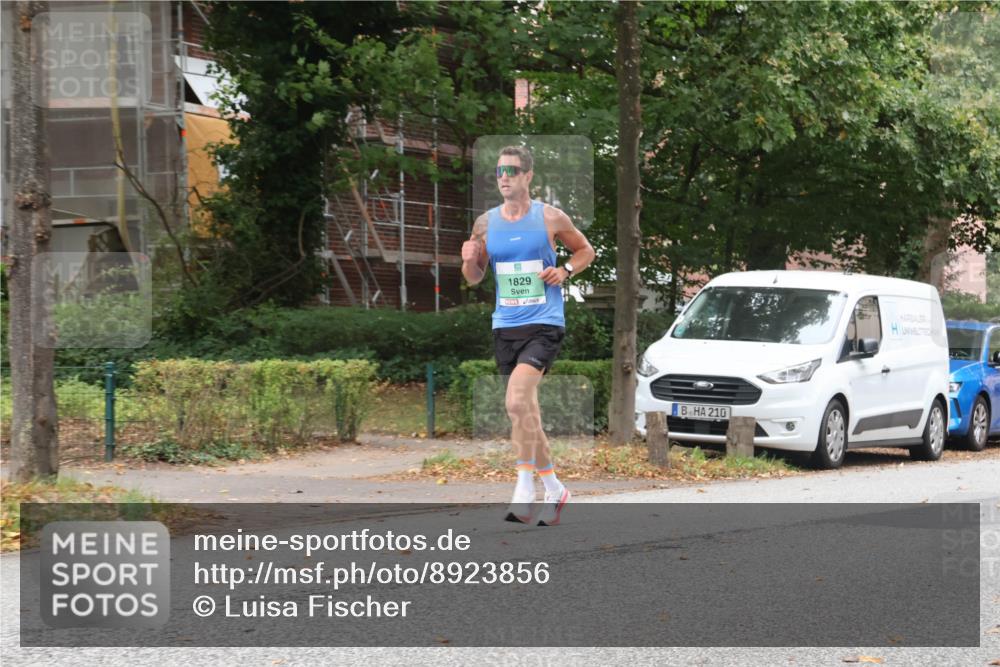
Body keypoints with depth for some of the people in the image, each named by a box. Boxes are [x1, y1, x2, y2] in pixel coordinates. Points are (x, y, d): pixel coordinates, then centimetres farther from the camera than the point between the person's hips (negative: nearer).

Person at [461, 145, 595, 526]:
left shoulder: (551, 218, -2)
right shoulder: (485, 223, 7)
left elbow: (585, 250, 13)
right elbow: (474, 278, 15)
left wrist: (566, 271, -6)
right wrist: (469, 261, -7)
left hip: (544, 324, -5)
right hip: (505, 326, 5)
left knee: (517, 400, -24)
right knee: (525, 410, 10)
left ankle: (525, 491, -20)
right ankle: (554, 488, 26)